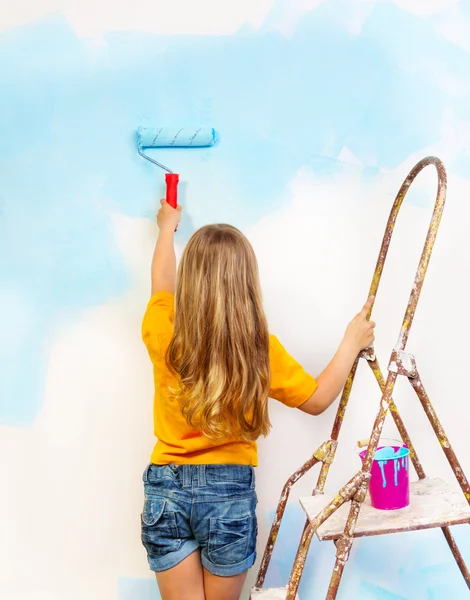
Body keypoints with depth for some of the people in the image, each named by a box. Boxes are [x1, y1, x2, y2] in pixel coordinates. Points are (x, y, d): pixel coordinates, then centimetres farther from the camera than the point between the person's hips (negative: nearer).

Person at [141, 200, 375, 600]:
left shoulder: (163, 335, -8)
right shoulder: (260, 348, -13)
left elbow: (161, 282, 14)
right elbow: (317, 400, 0)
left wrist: (168, 227, 32)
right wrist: (352, 343, 12)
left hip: (166, 492, 1)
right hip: (229, 493, -1)